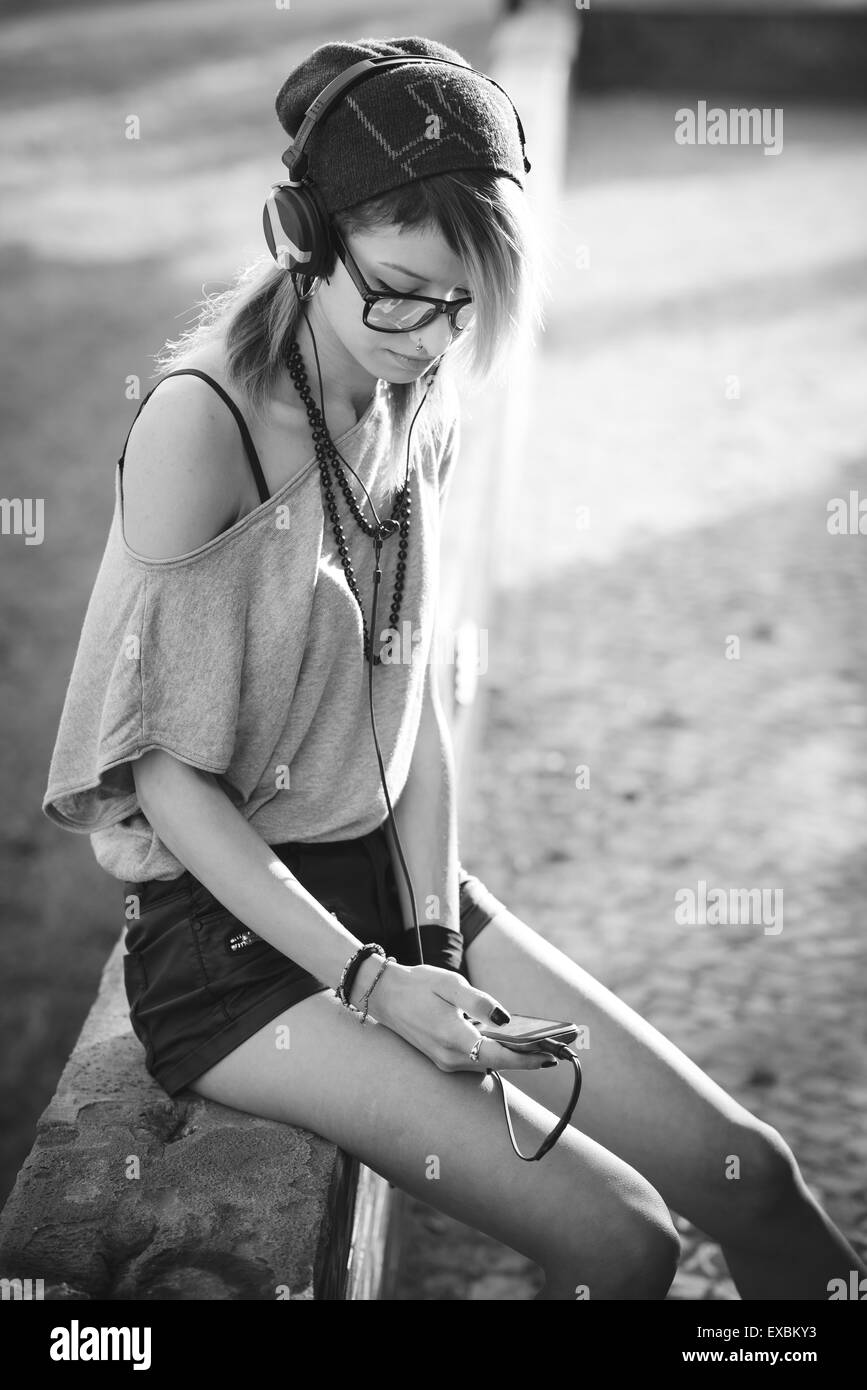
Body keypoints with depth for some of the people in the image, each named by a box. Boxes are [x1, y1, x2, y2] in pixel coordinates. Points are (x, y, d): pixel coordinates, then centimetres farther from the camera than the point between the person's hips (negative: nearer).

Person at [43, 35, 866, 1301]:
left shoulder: (414, 410, 2)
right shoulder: (203, 425, -20)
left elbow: (414, 692, 5)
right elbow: (172, 775, -18)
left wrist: (435, 937, -6)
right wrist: (371, 983, -19)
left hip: (390, 876, 6)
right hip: (231, 934, -6)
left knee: (746, 1176, -2)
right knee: (619, 1243, -14)